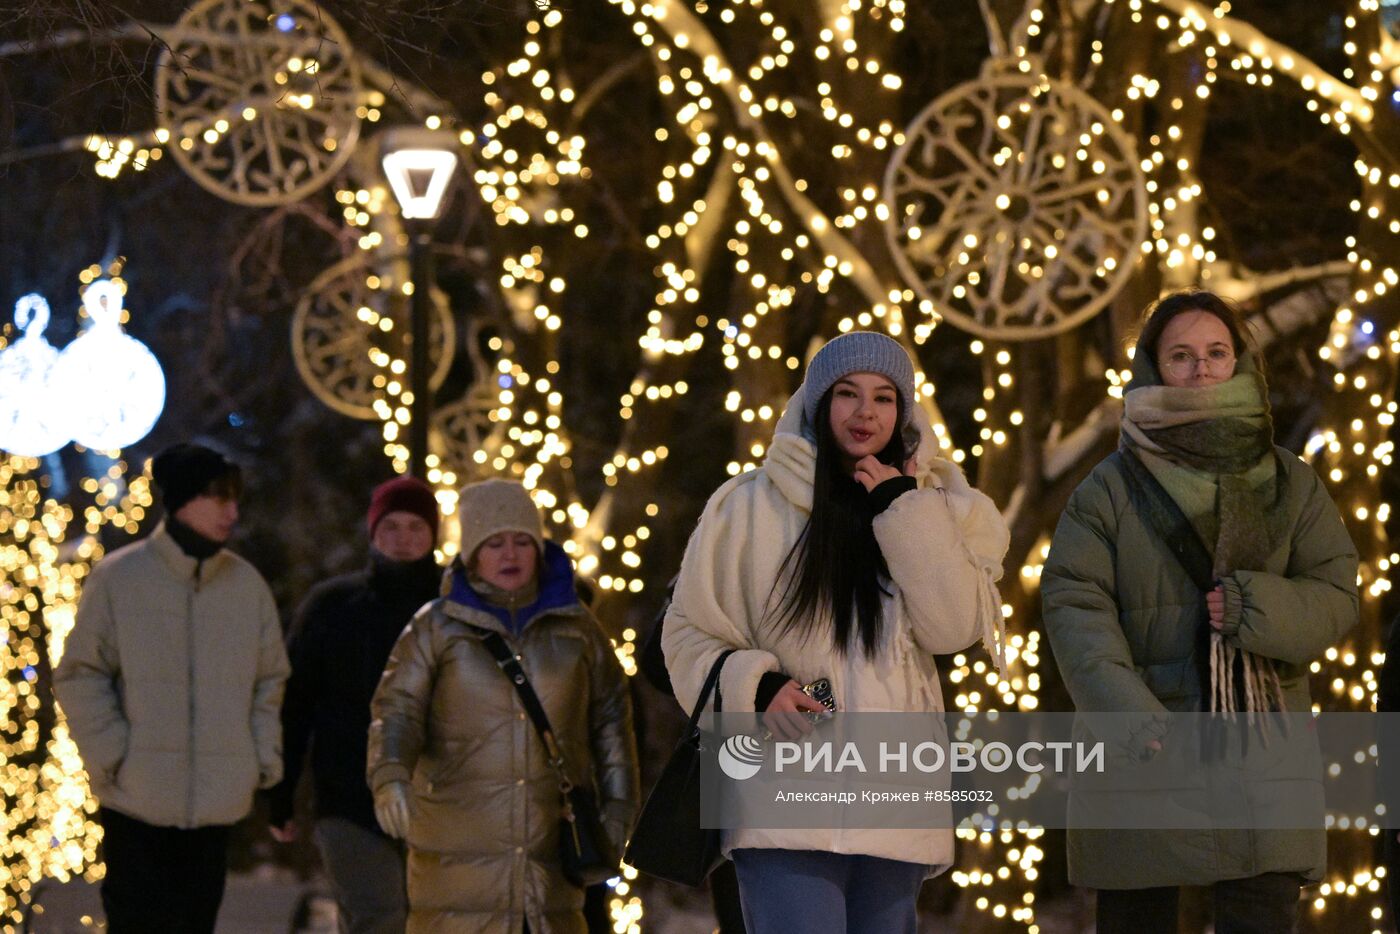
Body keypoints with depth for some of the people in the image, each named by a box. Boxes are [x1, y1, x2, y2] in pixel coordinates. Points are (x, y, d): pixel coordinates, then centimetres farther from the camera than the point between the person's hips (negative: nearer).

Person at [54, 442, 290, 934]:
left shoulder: (247, 584, 6)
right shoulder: (117, 578, -4)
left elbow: (269, 681, 15)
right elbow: (79, 676, -2)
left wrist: (263, 759, 4)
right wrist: (111, 756, -11)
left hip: (218, 803, 4)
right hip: (137, 801, -3)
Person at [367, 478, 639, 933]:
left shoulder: (576, 628, 12)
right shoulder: (435, 627, 5)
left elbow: (611, 717, 19)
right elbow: (397, 710, -4)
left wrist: (617, 809, 12)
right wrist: (390, 778, -23)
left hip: (552, 841, 2)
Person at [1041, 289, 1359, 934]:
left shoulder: (1290, 484, 12)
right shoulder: (1113, 486, 4)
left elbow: (1336, 594, 6)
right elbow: (1074, 605, -6)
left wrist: (1257, 607, -15)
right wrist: (1127, 711, -21)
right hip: (1143, 759, -1)